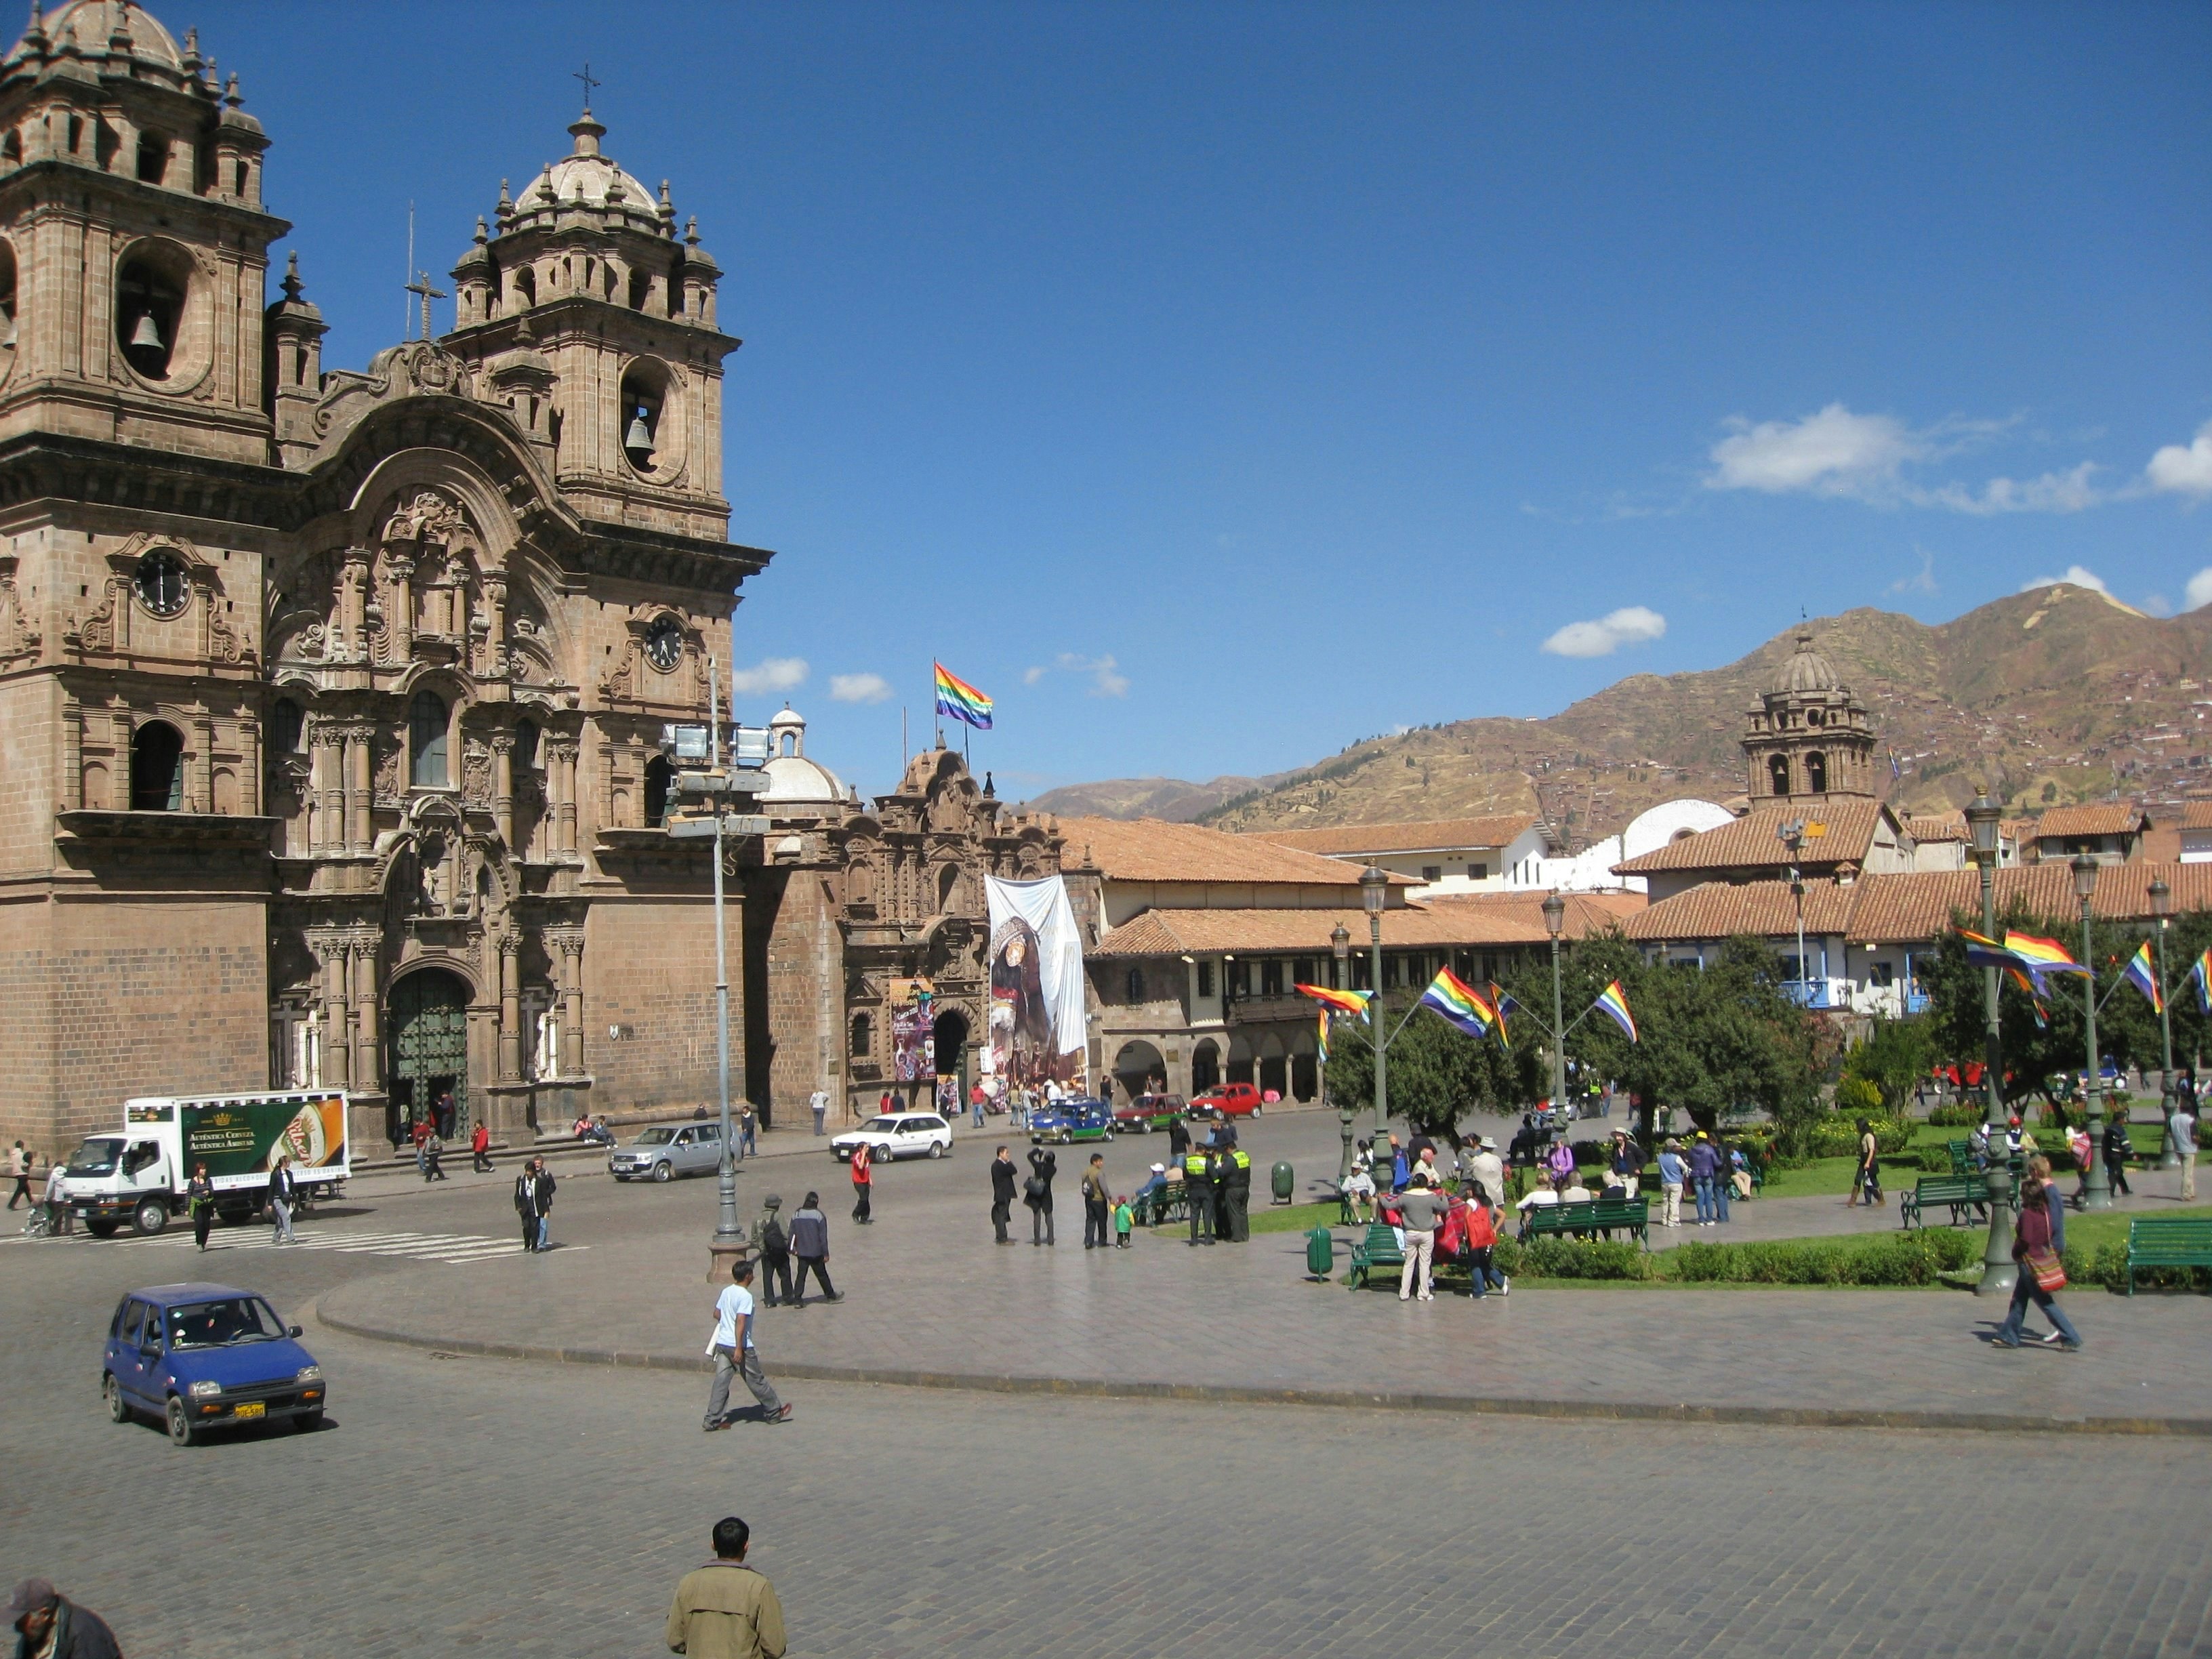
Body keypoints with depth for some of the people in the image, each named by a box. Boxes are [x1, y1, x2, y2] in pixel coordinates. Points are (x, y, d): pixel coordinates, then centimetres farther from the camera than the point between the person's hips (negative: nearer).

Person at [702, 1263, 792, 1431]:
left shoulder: (726, 1292, 7)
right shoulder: (745, 1296, -17)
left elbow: (717, 1314, 17)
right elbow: (740, 1322, -23)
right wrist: (739, 1349, -24)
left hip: (722, 1343, 7)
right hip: (739, 1346, -7)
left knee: (721, 1381, 5)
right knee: (756, 1381, 7)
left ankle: (713, 1420, 2)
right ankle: (774, 1413, 22)